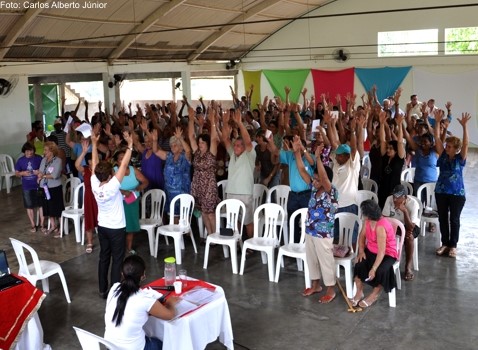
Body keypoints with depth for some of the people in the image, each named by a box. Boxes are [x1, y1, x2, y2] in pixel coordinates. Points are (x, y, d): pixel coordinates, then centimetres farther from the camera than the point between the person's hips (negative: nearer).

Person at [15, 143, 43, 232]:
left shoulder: (39, 158, -4)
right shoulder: (21, 160, 1)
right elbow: (16, 173, 7)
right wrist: (22, 173, -14)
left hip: (39, 186, -2)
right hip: (27, 187, 2)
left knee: (41, 205, 4)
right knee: (29, 206, 10)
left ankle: (42, 224, 17)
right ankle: (33, 225, 23)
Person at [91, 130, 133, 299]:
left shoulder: (94, 184, -12)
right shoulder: (112, 187, -27)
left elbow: (94, 164, -2)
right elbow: (123, 165, -27)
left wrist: (94, 144, 2)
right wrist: (130, 145, -24)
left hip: (102, 226, 6)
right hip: (116, 228, -6)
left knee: (103, 258, 15)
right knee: (117, 260, 4)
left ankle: (103, 289, 24)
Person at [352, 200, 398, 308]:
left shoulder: (381, 227, -32)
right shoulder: (368, 221, -8)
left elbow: (381, 251, -32)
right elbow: (362, 236, 7)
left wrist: (373, 269, -33)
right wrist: (361, 251, -10)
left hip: (387, 254, -6)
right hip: (370, 251, 7)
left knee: (379, 272, -30)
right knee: (359, 264, -19)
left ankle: (374, 295, -2)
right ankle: (359, 292, -4)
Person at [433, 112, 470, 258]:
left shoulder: (460, 158, -6)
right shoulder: (443, 155, 1)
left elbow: (465, 143, -20)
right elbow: (437, 138, -5)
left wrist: (464, 126, -30)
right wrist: (437, 122, -13)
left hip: (457, 193, -3)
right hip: (441, 192, 3)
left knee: (454, 220, 5)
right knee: (442, 218, 9)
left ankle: (453, 245, 16)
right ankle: (445, 243, 22)